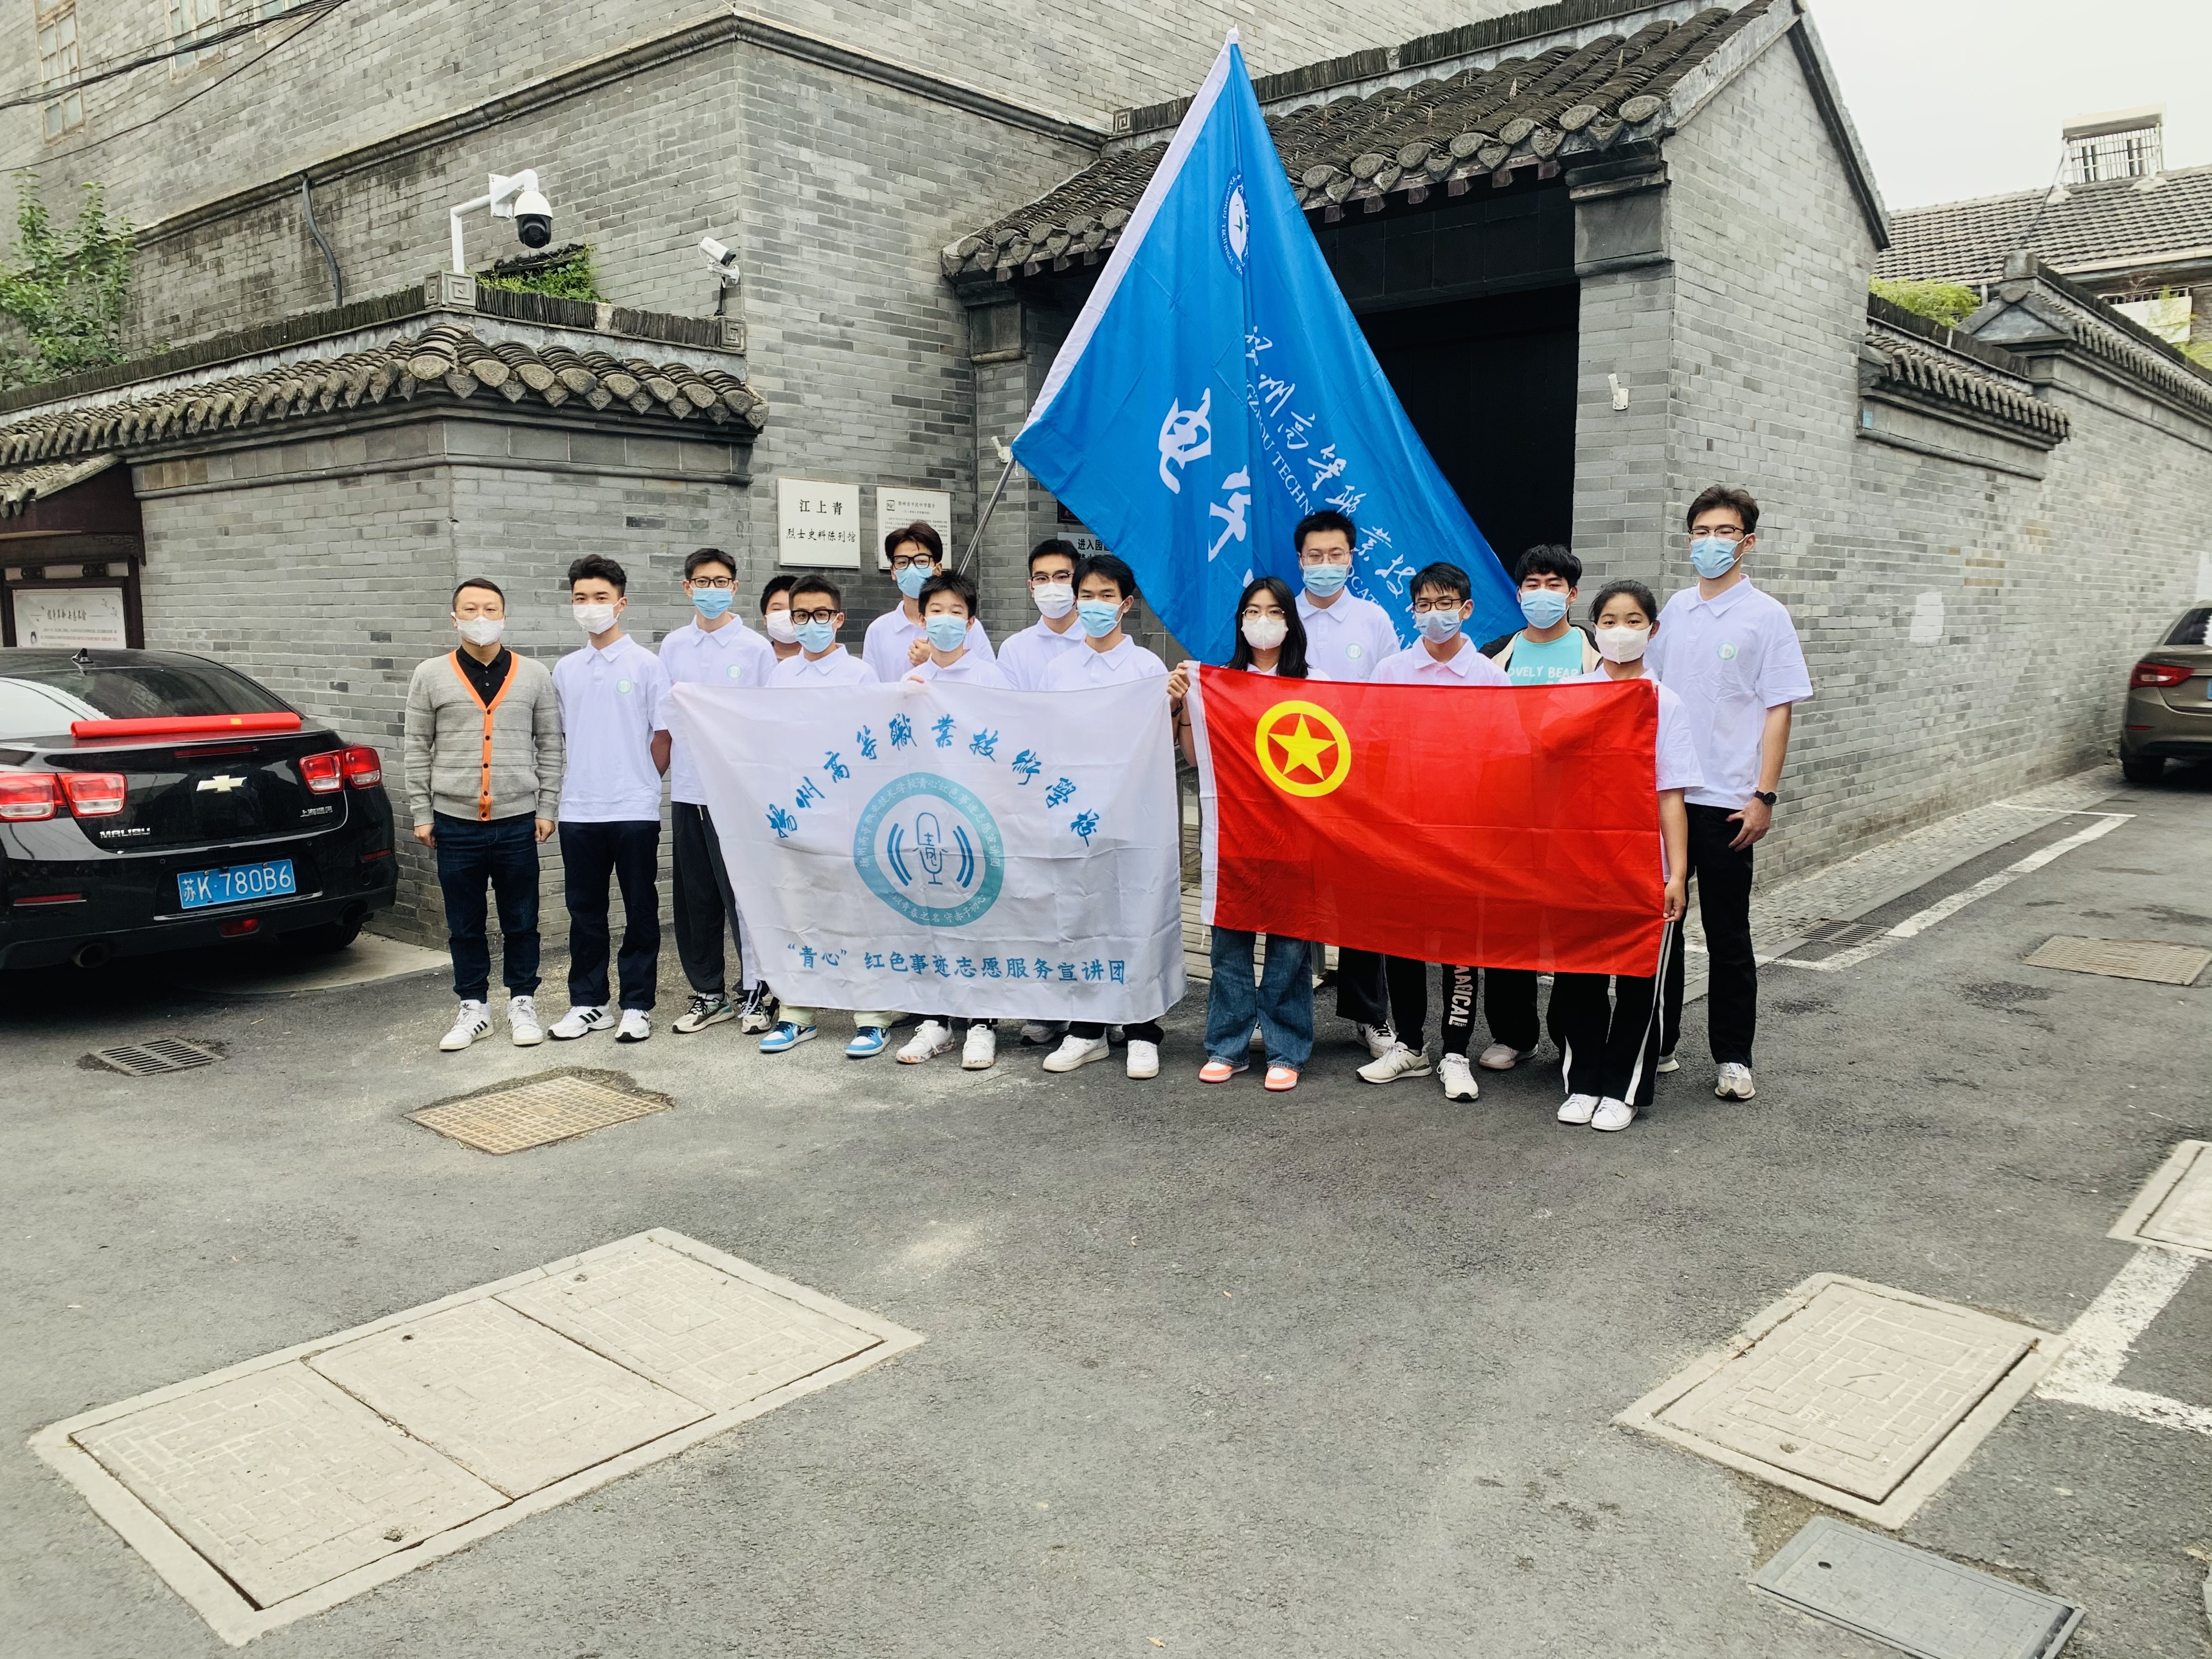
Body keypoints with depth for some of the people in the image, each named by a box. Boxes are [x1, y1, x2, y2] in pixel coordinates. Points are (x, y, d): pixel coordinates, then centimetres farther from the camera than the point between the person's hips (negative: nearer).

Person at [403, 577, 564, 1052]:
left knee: (521, 921, 7)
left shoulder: (534, 675, 4)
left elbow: (549, 745, 6)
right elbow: (417, 748, 5)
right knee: (464, 924, 9)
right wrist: (421, 814, 2)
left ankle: (522, 1004, 21)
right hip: (455, 824, 0)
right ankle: (473, 1007, 22)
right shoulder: (430, 676, 4)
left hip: (517, 822, 0)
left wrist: (547, 808, 2)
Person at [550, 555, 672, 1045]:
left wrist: (643, 785, 2)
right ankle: (587, 1003, 20)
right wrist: (570, 785, 11)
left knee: (640, 911, 4)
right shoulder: (565, 670, 10)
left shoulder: (646, 664, -2)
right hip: (578, 811, 4)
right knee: (584, 912, 10)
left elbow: (663, 733, 0)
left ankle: (637, 1005, 12)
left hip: (634, 810, -4)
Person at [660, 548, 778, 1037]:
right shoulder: (673, 647, 9)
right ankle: (708, 993, 20)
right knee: (695, 899, 9)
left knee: (743, 894, -3)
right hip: (687, 791, 4)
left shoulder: (756, 648, -1)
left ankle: (754, 992, 9)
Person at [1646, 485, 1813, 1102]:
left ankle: (1733, 1058, 14)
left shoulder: (1766, 616, -4)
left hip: (1726, 801, -4)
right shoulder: (1675, 610, 9)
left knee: (1727, 933, 4)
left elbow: (1779, 710, -7)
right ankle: (1656, 1043, 22)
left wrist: (1764, 797, -13)